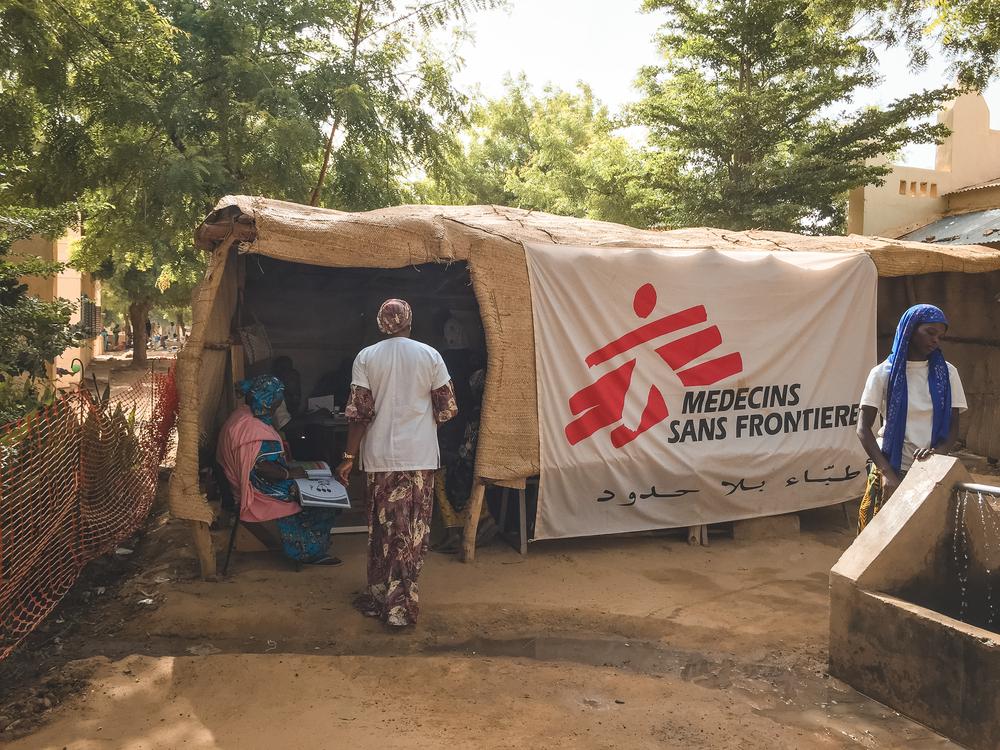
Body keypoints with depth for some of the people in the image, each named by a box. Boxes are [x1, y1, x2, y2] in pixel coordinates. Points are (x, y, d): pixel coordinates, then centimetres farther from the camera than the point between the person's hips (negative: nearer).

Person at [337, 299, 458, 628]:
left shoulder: (366, 357, -1)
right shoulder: (430, 356, 0)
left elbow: (359, 412, -5)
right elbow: (447, 409, 1)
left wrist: (349, 457, 3)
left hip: (381, 456, 1)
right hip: (420, 456, -1)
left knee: (382, 527, 13)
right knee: (413, 531, 6)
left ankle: (378, 598, 23)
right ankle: (400, 604, 9)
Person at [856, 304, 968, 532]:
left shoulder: (946, 373, 5)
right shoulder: (884, 373, -2)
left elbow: (953, 427, 4)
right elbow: (863, 428, -5)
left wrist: (938, 451, -18)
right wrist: (887, 472, -15)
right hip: (891, 469, -2)